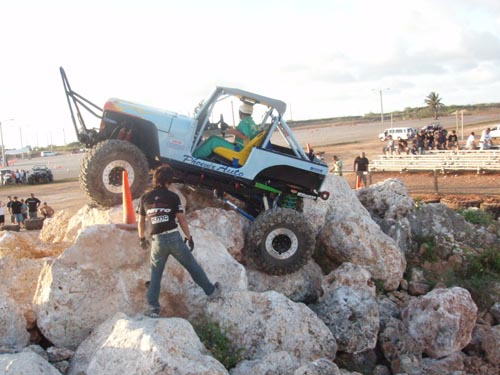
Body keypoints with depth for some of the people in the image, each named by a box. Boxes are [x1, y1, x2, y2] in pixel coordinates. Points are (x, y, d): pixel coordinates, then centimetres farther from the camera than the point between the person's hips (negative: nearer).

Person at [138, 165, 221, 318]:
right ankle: (211, 291, 26)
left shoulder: (145, 198, 5)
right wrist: (189, 237, 7)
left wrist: (142, 238, 26)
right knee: (193, 267, 13)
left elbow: (141, 221, 11)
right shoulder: (172, 197, -3)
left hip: (158, 241, 2)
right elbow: (181, 219, -3)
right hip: (174, 237, -1)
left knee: (155, 275, 11)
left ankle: (153, 308, 7)